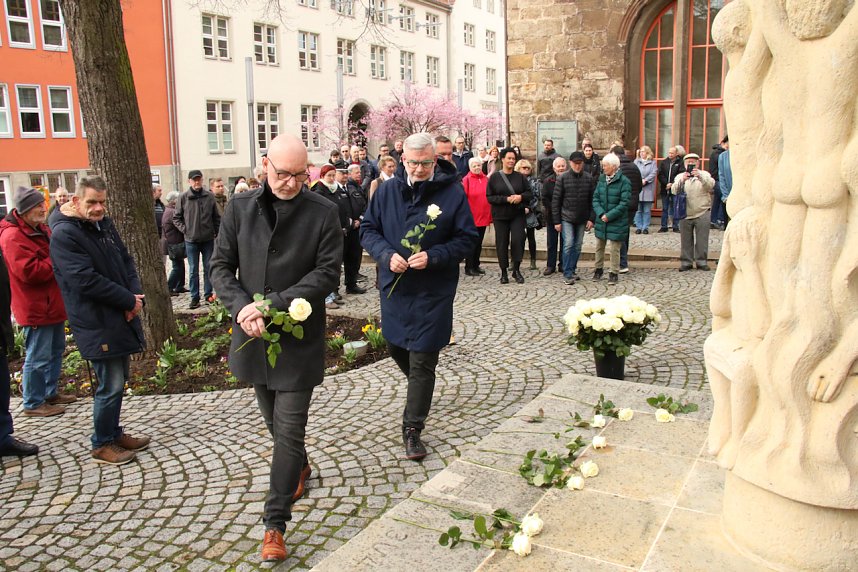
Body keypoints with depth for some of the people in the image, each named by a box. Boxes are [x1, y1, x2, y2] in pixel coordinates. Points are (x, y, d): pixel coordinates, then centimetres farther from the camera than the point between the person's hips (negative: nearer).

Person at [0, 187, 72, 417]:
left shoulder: (40, 229, 12)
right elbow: (29, 272, -27)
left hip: (52, 303, 10)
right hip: (35, 308, -10)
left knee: (56, 350, 20)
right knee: (38, 358, -3)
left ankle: (50, 392, 34)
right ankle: (33, 403, 9)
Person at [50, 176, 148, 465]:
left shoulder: (105, 224, 10)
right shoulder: (64, 234, -16)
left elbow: (125, 260, 14)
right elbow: (86, 281, -22)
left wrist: (135, 295, -5)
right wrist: (129, 301, -16)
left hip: (120, 317, 8)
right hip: (97, 324, -8)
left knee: (118, 380, 17)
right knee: (111, 386, -3)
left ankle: (114, 433, 32)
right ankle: (102, 444, 15)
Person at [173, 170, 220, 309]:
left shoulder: (210, 196, 0)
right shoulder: (183, 198, -3)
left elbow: (217, 217, 7)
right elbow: (176, 218, 5)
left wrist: (216, 232, 1)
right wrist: (184, 230, -5)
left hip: (208, 239, 1)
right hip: (191, 240, -1)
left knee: (209, 268, 8)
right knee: (193, 270, 5)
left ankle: (209, 294, 19)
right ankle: (194, 297, 11)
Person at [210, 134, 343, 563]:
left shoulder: (323, 213, -9)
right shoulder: (240, 209, 1)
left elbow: (327, 273, -13)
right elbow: (221, 266, 1)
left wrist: (273, 306, -21)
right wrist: (242, 307, -17)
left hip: (299, 337, -4)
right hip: (253, 334, 4)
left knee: (289, 429, -2)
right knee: (274, 420, 21)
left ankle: (275, 523, 9)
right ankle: (300, 467, 49)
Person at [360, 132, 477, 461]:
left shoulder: (452, 192, -9)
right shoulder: (388, 190, 0)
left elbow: (467, 238, -6)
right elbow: (368, 229, 5)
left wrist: (433, 256, -21)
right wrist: (387, 255, -15)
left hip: (433, 291, -4)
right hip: (394, 286, 4)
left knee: (422, 362, -2)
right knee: (396, 346, 21)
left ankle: (412, 429, 9)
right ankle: (419, 391, 52)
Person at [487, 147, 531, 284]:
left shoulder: (520, 177, 4)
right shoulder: (494, 177, -2)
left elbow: (529, 193, 8)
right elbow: (489, 197, -5)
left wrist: (521, 197, -13)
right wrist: (506, 199, -16)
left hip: (517, 215, 1)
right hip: (500, 216, -1)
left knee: (518, 240, -7)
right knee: (502, 243, 3)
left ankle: (516, 270, 9)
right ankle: (504, 272, 14)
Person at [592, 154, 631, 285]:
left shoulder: (624, 182, -11)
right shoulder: (601, 179, 5)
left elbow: (624, 203, -14)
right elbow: (595, 198, 2)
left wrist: (609, 215, -18)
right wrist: (601, 213, -13)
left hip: (616, 222, -5)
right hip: (601, 220, 5)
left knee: (613, 248, -2)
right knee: (599, 246, 15)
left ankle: (614, 273, 12)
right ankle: (599, 269, 33)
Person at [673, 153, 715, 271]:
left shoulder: (704, 174, 7)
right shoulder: (680, 176, 10)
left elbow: (710, 185, -13)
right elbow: (674, 191, -6)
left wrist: (700, 176, -29)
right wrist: (682, 180, -25)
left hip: (702, 213, -1)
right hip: (685, 214, 1)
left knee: (702, 239, 1)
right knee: (686, 240, 5)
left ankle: (702, 261, 9)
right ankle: (686, 262, 11)